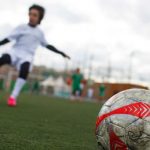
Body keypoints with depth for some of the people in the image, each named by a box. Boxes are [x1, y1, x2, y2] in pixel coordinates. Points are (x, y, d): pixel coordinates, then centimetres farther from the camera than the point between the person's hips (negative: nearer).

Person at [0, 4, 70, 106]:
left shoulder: (40, 33, 17)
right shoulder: (22, 27, 7)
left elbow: (47, 45, 29)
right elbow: (9, 39, 1)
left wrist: (61, 53, 29)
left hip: (27, 55, 1)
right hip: (15, 51, -1)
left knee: (25, 68, -33)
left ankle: (14, 96, -29)